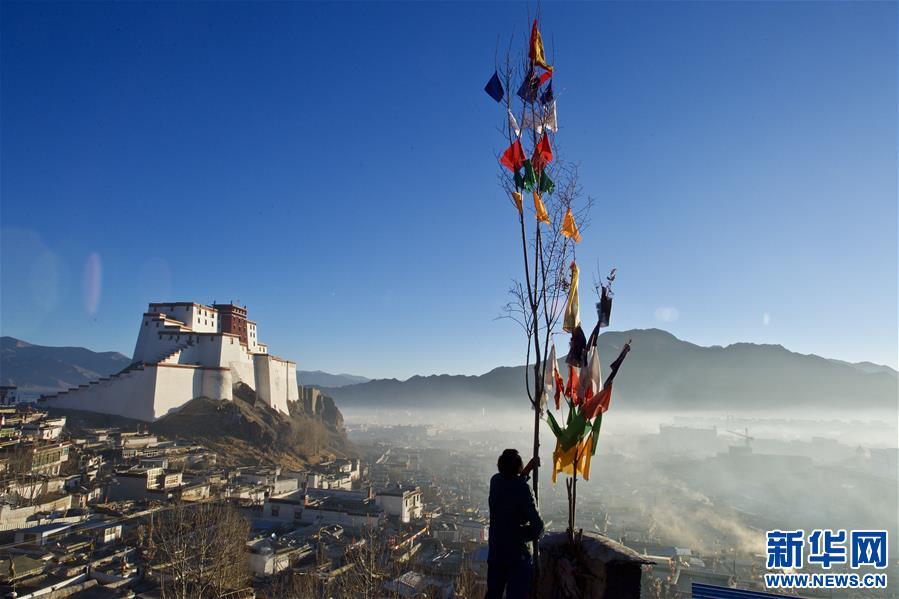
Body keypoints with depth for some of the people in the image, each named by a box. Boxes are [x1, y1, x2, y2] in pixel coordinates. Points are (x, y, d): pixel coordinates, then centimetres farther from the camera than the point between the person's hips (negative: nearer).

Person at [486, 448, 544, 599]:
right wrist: (530, 535, -2)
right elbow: (537, 524, -22)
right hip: (517, 553, -6)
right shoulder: (522, 489, -22)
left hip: (495, 550, 6)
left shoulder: (495, 481, -4)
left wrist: (528, 468, 14)